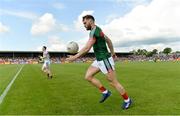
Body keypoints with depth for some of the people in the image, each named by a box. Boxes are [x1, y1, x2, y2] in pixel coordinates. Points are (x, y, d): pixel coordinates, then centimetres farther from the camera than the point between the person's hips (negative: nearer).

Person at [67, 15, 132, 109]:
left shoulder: (94, 31, -19)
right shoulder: (97, 30, 13)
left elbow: (87, 48, -26)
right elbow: (109, 40, 23)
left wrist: (74, 57, -18)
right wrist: (112, 53, 29)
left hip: (105, 60, -10)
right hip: (99, 60, 10)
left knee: (113, 82, 1)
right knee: (88, 76, 5)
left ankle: (127, 100, 22)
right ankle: (105, 92, 14)